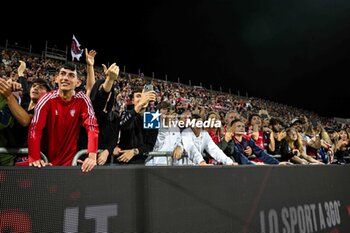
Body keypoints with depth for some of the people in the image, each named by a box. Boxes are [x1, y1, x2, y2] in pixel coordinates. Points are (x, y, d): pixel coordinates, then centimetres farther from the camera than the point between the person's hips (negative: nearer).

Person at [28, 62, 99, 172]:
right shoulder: (47, 99, -11)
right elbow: (35, 128, -16)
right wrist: (34, 158, -29)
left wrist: (92, 156, -31)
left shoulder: (82, 100, -10)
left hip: (70, 159, 1)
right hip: (47, 159, 0)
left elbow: (92, 127, -18)